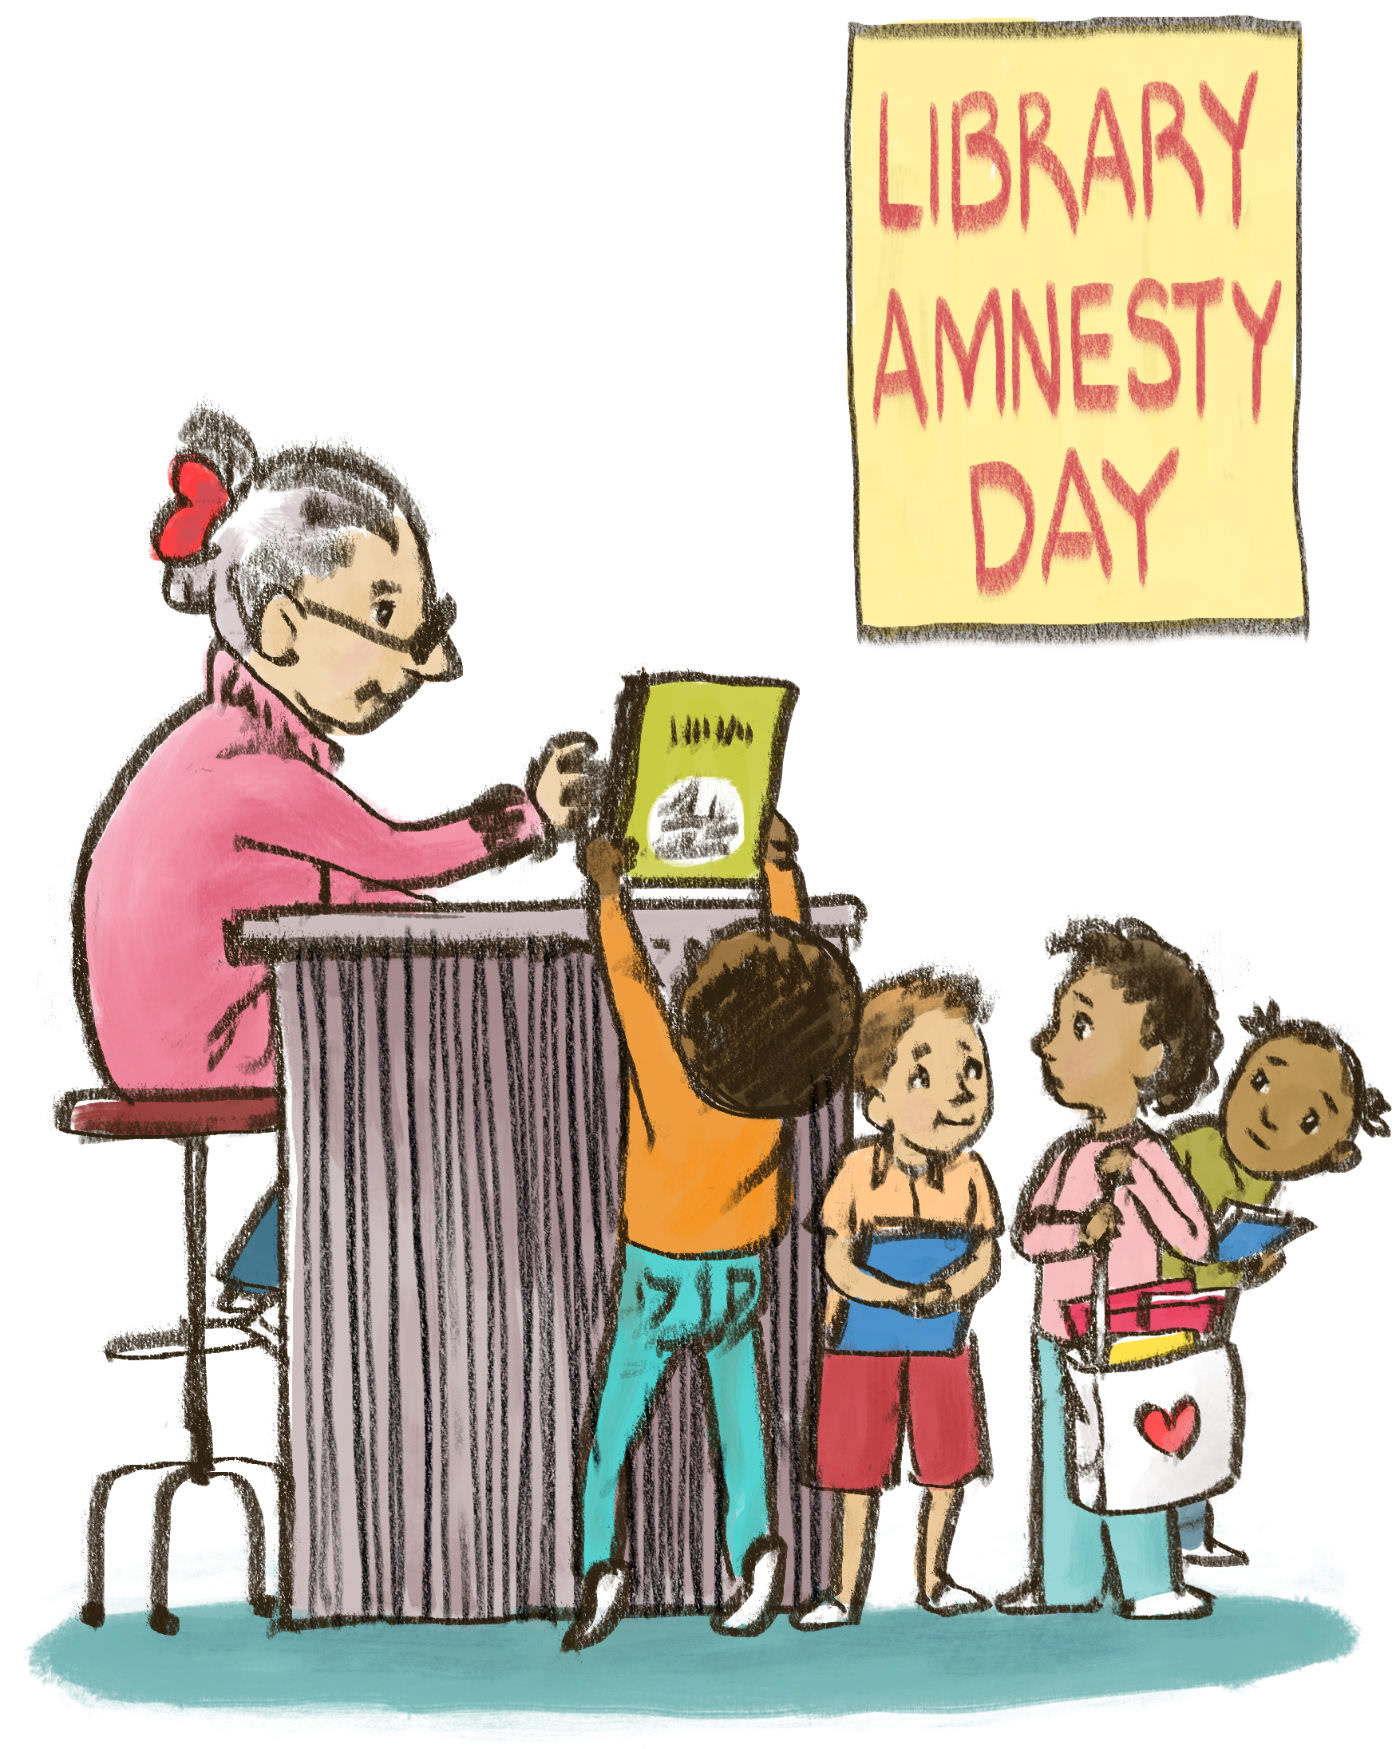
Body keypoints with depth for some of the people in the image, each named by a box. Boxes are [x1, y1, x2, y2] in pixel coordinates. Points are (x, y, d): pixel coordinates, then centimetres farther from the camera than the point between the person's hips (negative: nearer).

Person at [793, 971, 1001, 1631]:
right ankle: (846, 1592, 15)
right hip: (864, 1341, -3)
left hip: (943, 1342, 3)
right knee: (857, 1467, 4)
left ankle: (932, 1580, 28)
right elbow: (838, 1262, -12)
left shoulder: (969, 1175, -3)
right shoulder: (861, 1171, -11)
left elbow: (985, 1258, -5)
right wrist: (896, 1295, -25)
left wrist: (944, 1292, -24)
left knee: (946, 1464, 10)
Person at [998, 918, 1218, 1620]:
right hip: (1058, 1343, 7)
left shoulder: (1147, 1157, -13)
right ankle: (1064, 1583, 24)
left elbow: (1195, 1240, -21)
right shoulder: (1067, 1156, 5)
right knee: (1060, 1463, 13)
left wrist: (1135, 1174, -27)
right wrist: (1080, 1229, -20)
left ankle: (1151, 1584, 13)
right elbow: (1027, 1231, -1)